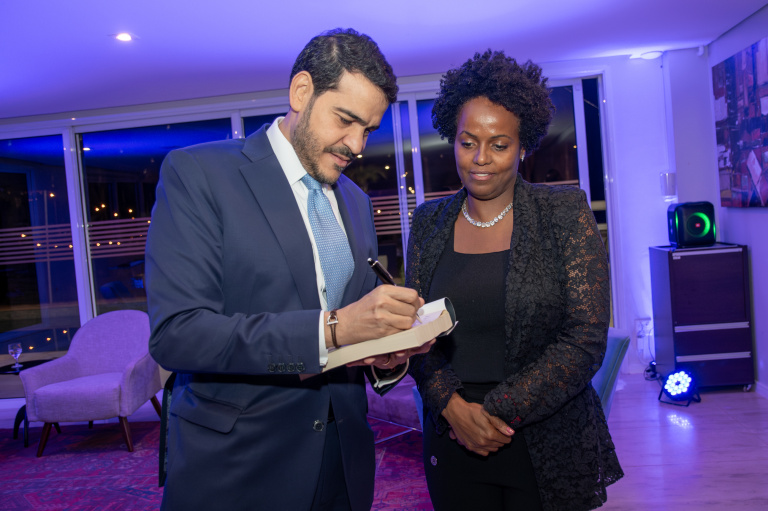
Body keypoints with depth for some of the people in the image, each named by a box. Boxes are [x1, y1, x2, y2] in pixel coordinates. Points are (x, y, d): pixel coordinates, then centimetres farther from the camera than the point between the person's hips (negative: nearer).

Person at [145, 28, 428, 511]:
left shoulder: (357, 202, 9)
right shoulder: (197, 172, -11)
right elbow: (175, 333, -20)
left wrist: (388, 356, -7)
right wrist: (330, 329, -27)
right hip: (236, 471, -5)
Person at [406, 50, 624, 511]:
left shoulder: (565, 213, -7)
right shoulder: (429, 222, 2)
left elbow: (586, 340, -11)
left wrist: (495, 411, -14)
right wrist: (452, 404, -13)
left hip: (548, 444, -2)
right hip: (453, 440, 3)